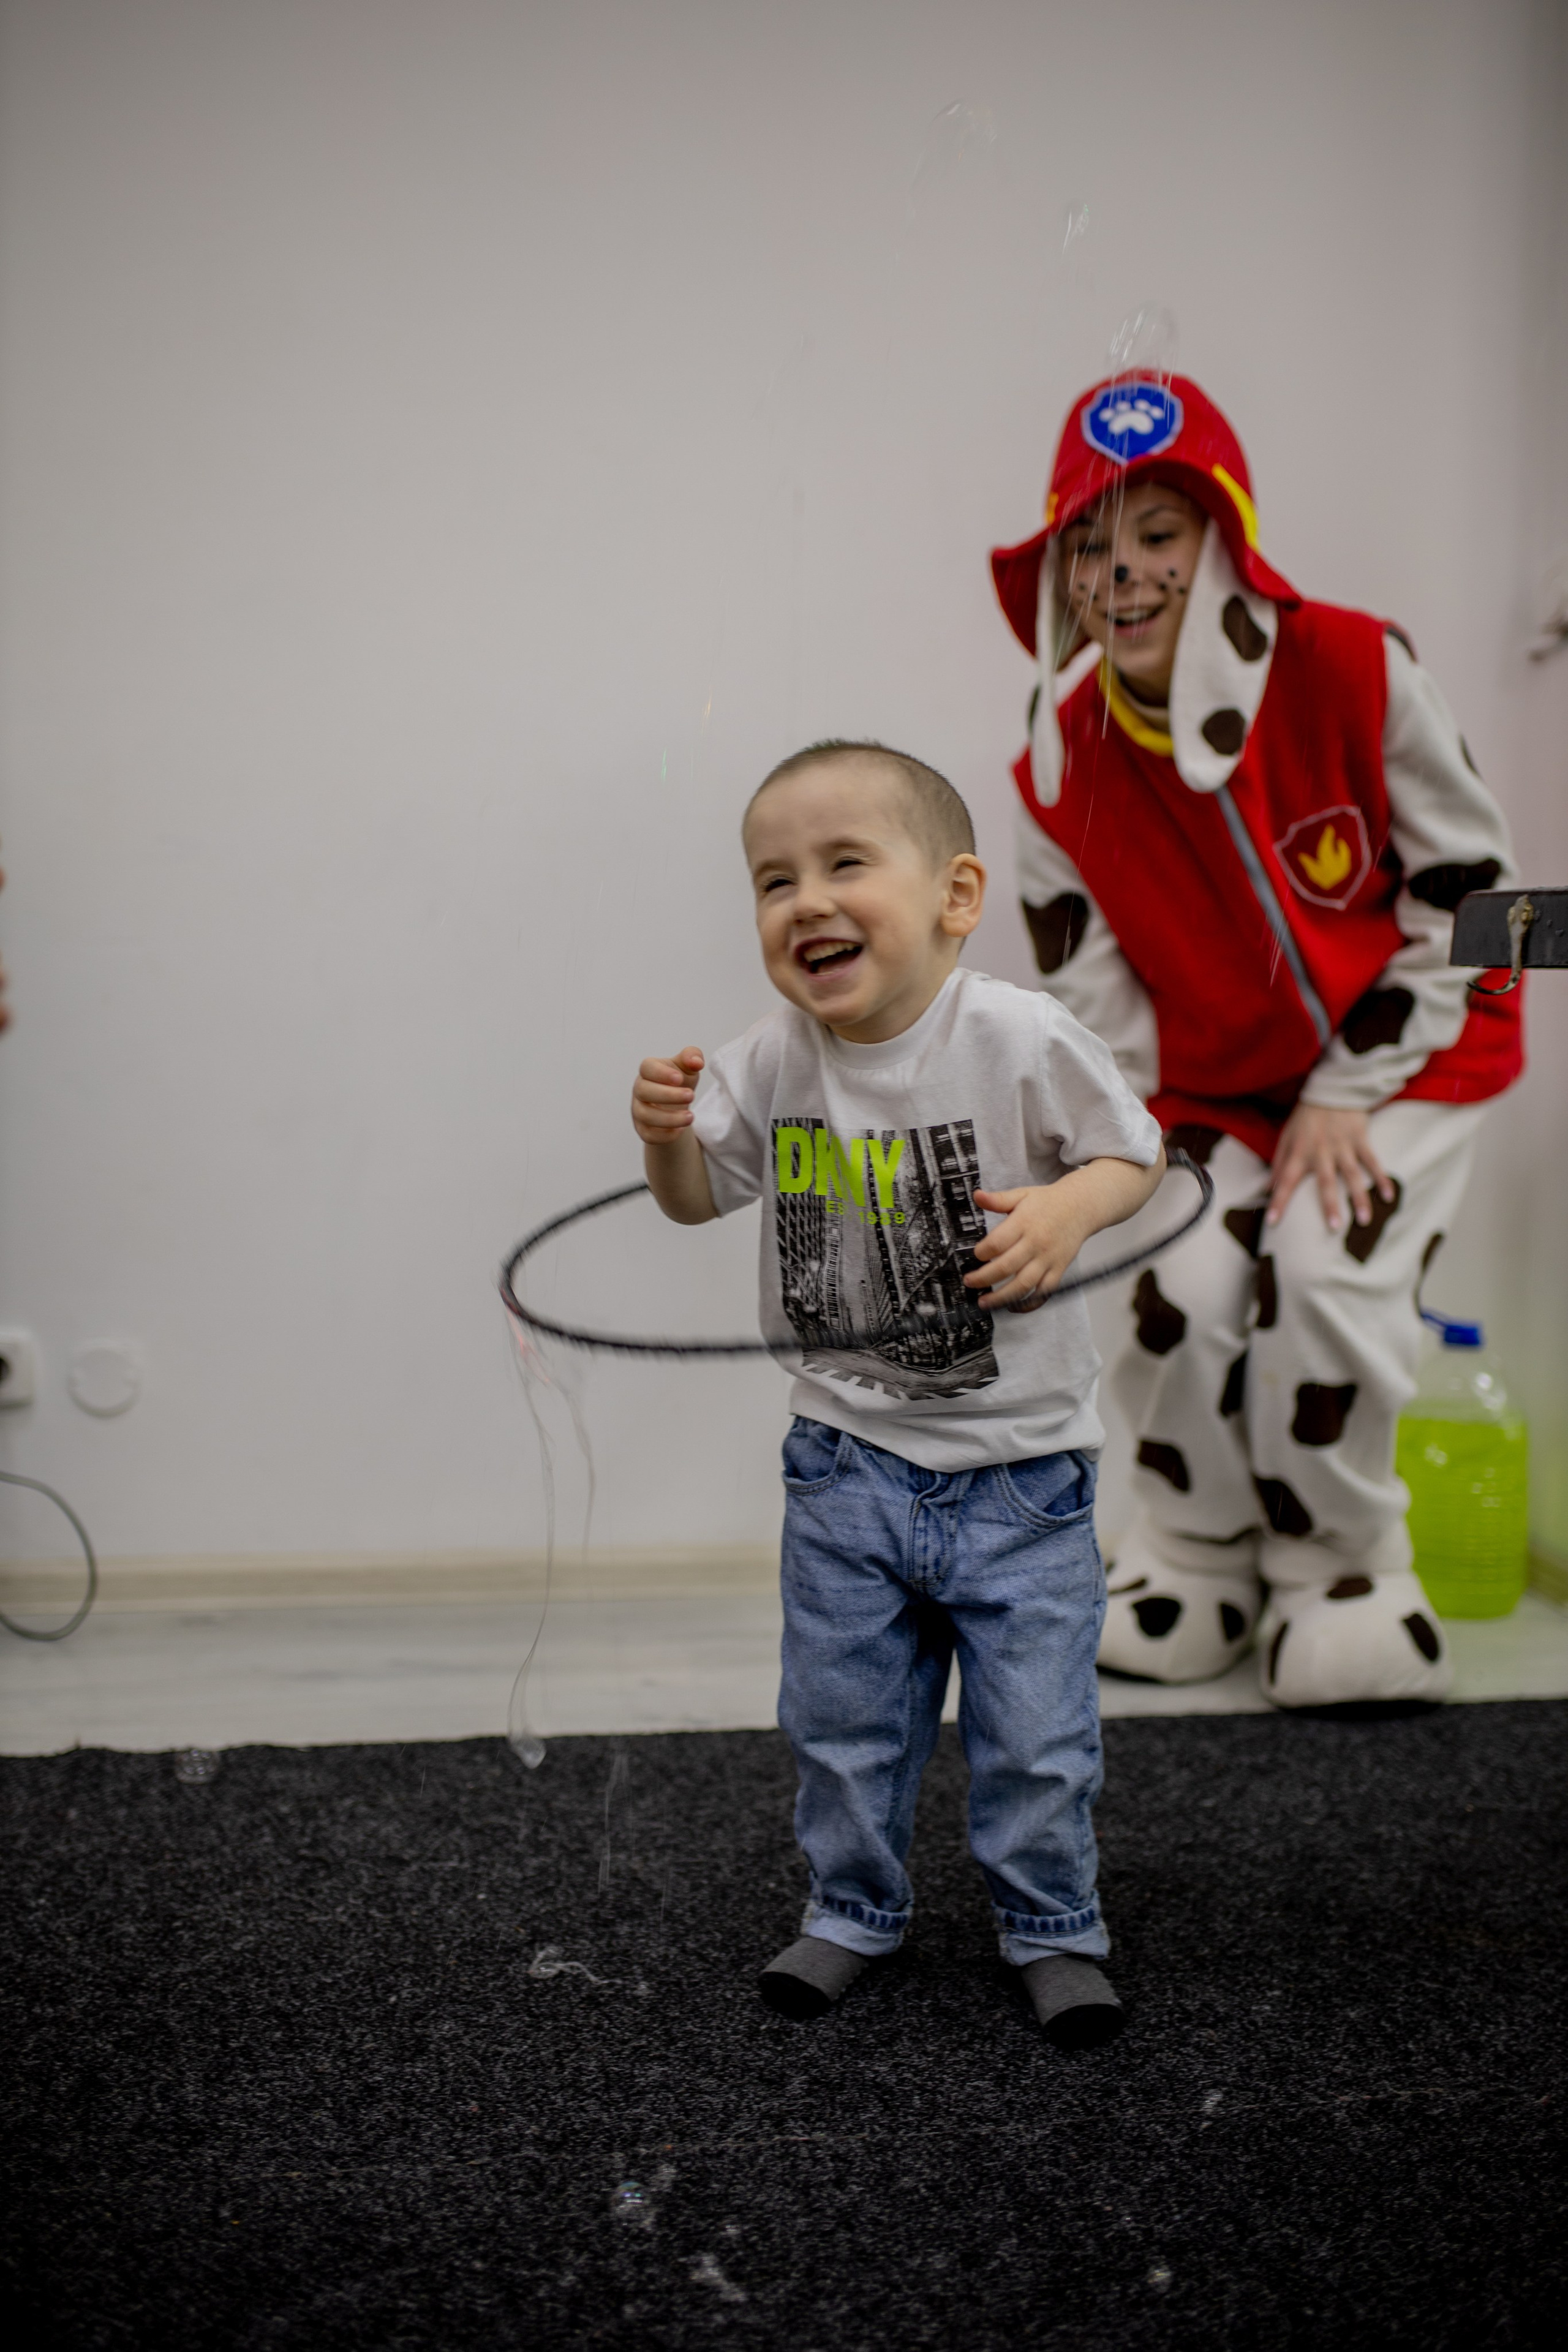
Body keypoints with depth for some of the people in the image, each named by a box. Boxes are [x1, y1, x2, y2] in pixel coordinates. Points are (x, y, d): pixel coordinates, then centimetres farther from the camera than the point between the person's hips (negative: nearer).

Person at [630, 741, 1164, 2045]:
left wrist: (1070, 1207, -25)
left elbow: (1137, 1152, -4)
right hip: (848, 1459, 3)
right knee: (843, 1718, 16)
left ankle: (1054, 1929, 33)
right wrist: (669, 1134, -14)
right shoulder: (770, 1062, -6)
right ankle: (854, 1908, 40)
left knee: (1036, 1736, 8)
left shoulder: (1022, 1039, -17)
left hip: (1017, 1463, -3)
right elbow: (701, 1197, 7)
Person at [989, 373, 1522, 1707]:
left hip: (1408, 1050, -2)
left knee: (1327, 1280, -23)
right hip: (1215, 1085, 2)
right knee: (1183, 1291, -19)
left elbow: (1467, 892, -11)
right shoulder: (1062, 769, -13)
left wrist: (1347, 1094, -14)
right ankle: (1198, 1561, 10)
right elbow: (1098, 1007, -6)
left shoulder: (1355, 671, -20)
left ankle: (1338, 1577, 4)